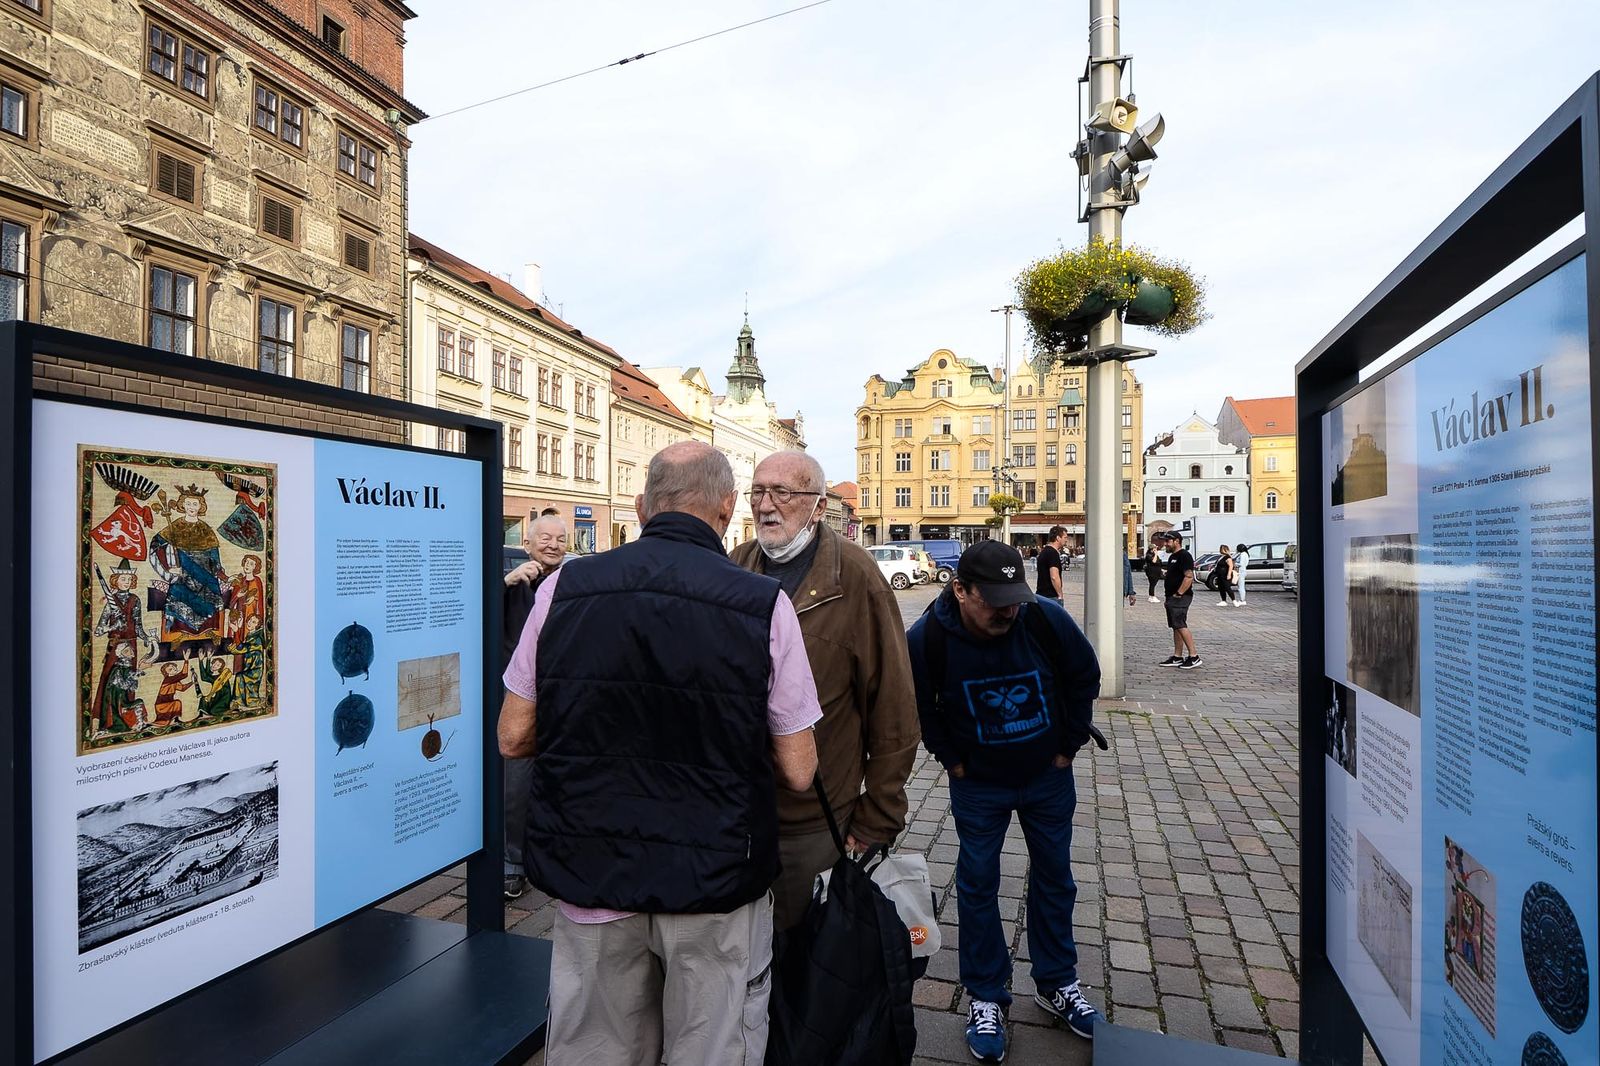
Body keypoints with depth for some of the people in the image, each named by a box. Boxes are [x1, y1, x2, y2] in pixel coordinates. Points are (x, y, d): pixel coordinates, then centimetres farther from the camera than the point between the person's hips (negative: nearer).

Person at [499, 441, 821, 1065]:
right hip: (715, 878, -2)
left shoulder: (564, 588, -7)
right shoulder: (763, 604, -13)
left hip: (589, 875, 3)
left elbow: (513, 737, 1)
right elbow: (797, 771, -8)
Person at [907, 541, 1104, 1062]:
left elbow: (1085, 678, -4)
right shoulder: (929, 637, -26)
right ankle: (986, 997, 26)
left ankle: (1056, 983, 36)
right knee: (977, 884, 7)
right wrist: (951, 760, -5)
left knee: (1054, 877, 15)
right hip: (977, 784, -1)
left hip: (1048, 775, 2)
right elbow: (919, 706, -6)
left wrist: (1068, 746, -1)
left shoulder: (1048, 618, -23)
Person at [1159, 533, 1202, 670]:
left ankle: (1194, 657, -11)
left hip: (1180, 598, -10)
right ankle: (1177, 657, 15)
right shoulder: (1172, 556, 19)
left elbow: (1189, 577, -22)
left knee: (1180, 625, -14)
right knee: (1176, 627, 11)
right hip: (1172, 598, 10)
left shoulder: (1184, 556, -13)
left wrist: (1178, 594, -21)